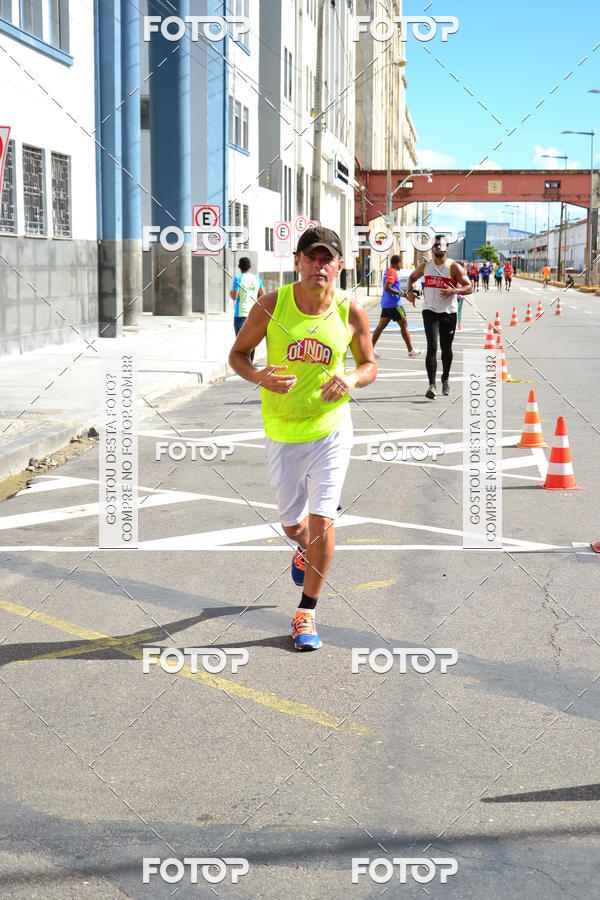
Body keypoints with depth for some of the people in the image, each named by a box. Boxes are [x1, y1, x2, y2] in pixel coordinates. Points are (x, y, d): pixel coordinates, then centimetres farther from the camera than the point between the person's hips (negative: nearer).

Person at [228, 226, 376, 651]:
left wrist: (352, 379, -17)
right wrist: (259, 376, -20)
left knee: (321, 519, -9)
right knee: (293, 524, 12)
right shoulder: (272, 305, -10)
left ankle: (307, 611, 10)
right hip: (282, 433, 1)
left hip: (331, 429, -1)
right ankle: (306, 550, 51)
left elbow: (370, 365, 7)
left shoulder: (352, 313, -7)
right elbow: (237, 353, 1)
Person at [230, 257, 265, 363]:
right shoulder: (257, 278, 7)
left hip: (241, 314, -5)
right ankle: (251, 363, 21)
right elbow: (263, 296, 7)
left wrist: (230, 293, 9)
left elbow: (234, 296, -12)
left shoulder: (238, 278, -7)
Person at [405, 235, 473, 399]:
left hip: (448, 313, -1)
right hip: (430, 311, 1)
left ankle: (445, 379, 36)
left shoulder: (454, 267, -6)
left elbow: (470, 288, -9)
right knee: (432, 347, -13)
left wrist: (454, 291, -27)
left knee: (446, 349, 11)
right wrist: (409, 290, 5)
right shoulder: (425, 265, 5)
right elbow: (412, 277, 25)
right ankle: (432, 385, -17)